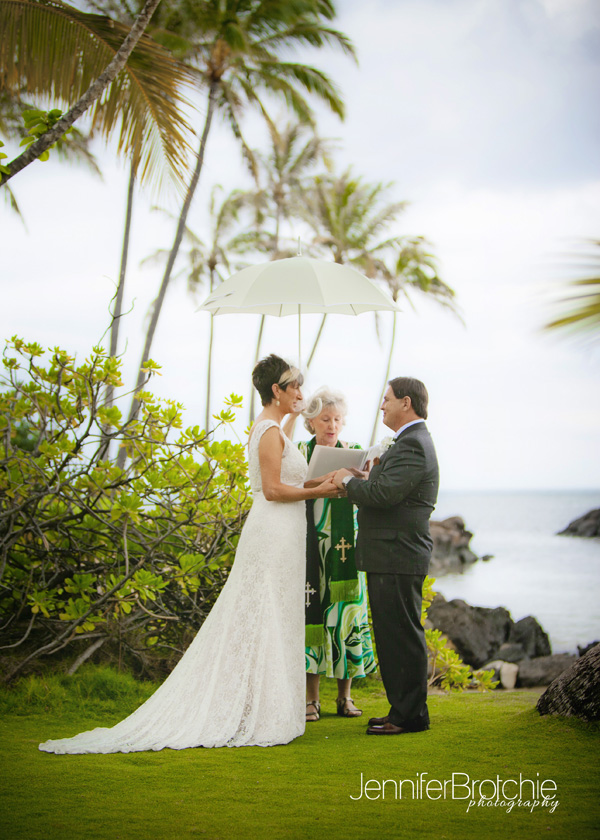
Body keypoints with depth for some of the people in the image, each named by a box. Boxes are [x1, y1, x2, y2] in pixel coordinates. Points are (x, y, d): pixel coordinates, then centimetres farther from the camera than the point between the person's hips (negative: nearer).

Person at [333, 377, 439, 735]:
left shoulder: (412, 444, -15)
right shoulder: (412, 441, 20)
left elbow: (384, 493, -25)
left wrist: (349, 480, -9)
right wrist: (361, 481, 10)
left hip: (397, 558, -11)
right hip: (393, 557, 11)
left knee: (402, 636, -5)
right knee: (394, 637, 14)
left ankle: (410, 715, 2)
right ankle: (404, 709, 21)